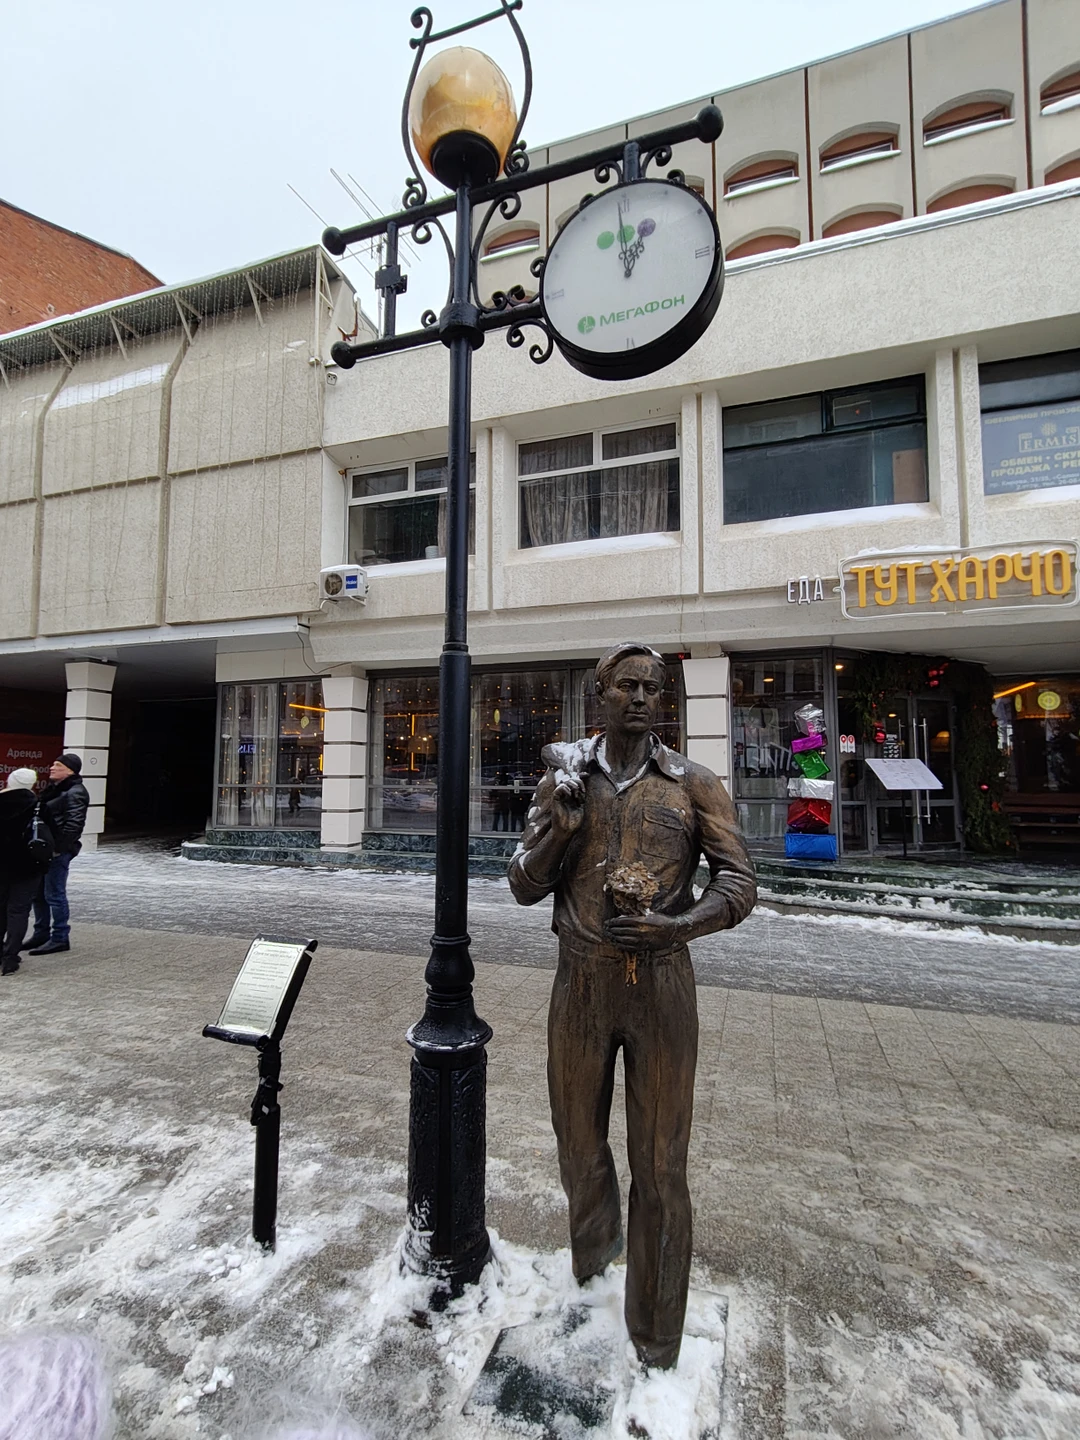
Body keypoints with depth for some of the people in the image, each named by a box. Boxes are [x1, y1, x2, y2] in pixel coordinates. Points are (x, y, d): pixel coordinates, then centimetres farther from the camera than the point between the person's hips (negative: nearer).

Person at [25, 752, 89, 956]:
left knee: (54, 895, -3)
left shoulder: (75, 793, -15)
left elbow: (74, 825, -22)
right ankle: (41, 934, 28)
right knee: (38, 893, 16)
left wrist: (57, 847, -22)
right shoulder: (53, 788, 15)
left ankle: (60, 938, 7)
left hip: (58, 851, -10)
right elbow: (41, 815, 21)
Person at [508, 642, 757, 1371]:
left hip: (662, 988, -1)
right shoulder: (563, 779, 0)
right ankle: (595, 1246, 55)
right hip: (581, 986, 2)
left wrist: (677, 926, -24)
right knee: (580, 1144, 21)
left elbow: (739, 882, -6)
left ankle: (657, 1344, 33)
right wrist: (561, 819, -20)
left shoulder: (694, 782, -4)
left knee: (661, 1166, 9)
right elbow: (525, 887, -2)